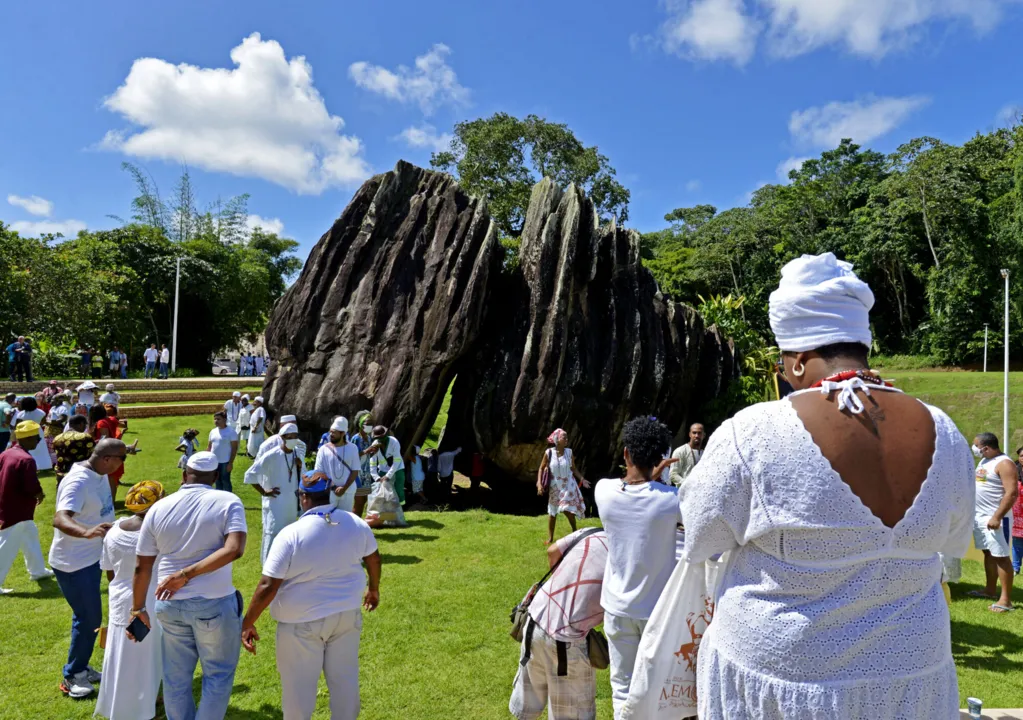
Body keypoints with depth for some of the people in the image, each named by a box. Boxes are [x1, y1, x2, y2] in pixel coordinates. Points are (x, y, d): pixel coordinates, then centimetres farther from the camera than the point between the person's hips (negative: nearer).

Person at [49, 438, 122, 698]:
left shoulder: (99, 475, -1)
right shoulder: (78, 482, -29)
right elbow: (59, 519, -42)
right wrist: (86, 532, -58)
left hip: (91, 556, 9)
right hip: (73, 561, -9)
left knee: (87, 616, 20)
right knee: (89, 618, 0)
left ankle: (80, 667, 35)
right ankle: (72, 676, 17)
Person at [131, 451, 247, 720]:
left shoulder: (158, 508, 3)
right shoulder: (228, 502, -7)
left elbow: (141, 567, 6)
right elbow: (234, 549, -22)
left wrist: (138, 609, 16)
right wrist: (188, 573, -17)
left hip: (170, 605, 4)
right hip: (215, 603, -4)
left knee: (176, 678, 19)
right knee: (218, 674, 14)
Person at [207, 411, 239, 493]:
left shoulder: (231, 432, -11)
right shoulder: (213, 431, 7)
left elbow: (234, 448, -13)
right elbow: (209, 446, 15)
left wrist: (231, 463, -17)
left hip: (225, 462, -6)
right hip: (214, 462, 6)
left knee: (225, 481, 2)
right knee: (217, 481, 15)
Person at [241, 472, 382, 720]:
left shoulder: (291, 534, -20)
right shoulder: (356, 523, -5)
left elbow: (267, 587, -19)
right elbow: (373, 558, 11)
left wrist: (247, 623, -8)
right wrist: (373, 589, 28)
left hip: (302, 621, -4)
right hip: (346, 613, 5)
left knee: (299, 684, 12)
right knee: (344, 676, 19)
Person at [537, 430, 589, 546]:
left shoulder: (569, 452, -9)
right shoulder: (549, 453, -13)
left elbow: (573, 468, 1)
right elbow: (541, 468, -3)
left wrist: (582, 479, -9)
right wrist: (539, 483, -12)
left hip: (568, 485, 0)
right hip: (554, 486, 0)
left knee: (568, 510, -5)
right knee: (552, 512, 9)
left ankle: (574, 531, 23)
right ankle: (550, 538, 22)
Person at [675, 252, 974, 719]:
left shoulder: (751, 435, -23)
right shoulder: (942, 435, -11)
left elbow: (698, 541, -8)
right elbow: (953, 542, 7)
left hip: (774, 678, -2)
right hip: (906, 681, 3)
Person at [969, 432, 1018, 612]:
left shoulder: (1004, 464, -16)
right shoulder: (984, 461, 13)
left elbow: (1012, 493, -22)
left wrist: (997, 517, -26)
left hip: (993, 517, -9)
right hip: (979, 515, 9)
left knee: (1001, 556, -6)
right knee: (988, 553, 16)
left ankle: (1005, 599, -4)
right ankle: (990, 590, 25)